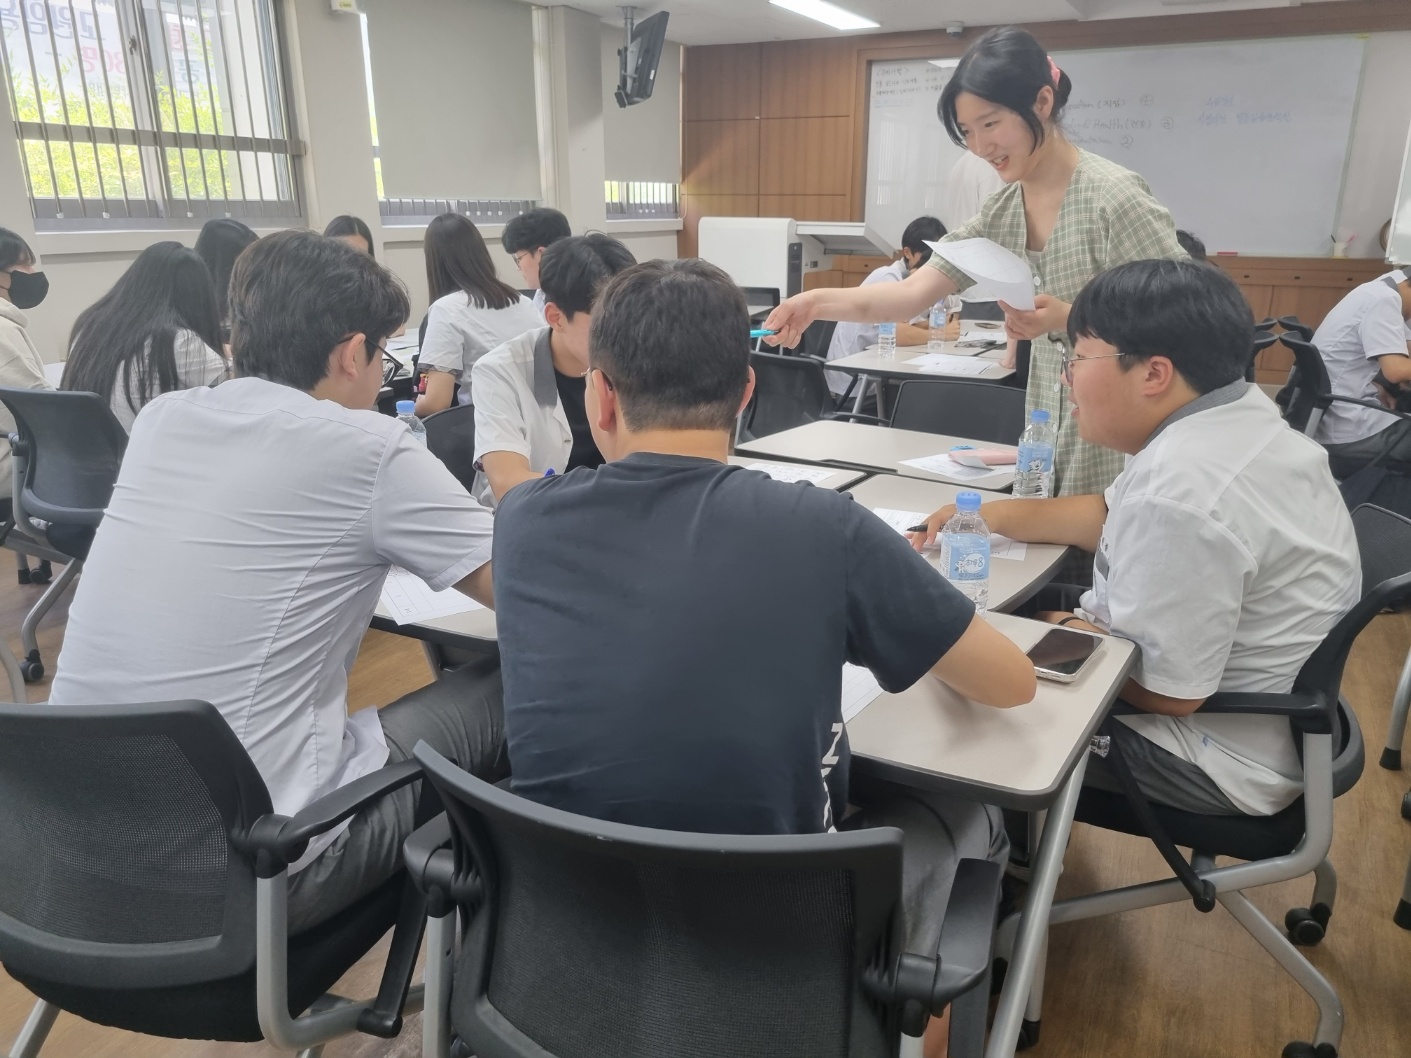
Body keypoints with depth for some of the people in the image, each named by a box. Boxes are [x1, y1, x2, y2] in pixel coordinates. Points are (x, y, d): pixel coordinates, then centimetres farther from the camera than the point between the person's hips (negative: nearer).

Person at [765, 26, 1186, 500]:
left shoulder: (1114, 196, -17)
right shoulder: (1000, 213, 2)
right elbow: (914, 292, -5)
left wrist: (1068, 319, -29)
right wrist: (818, 303, -21)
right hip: (1052, 441, 6)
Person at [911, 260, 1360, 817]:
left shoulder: (1179, 493, -33)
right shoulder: (1237, 416, -1)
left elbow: (1163, 688, -28)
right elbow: (1116, 517, 12)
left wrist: (1065, 628, -11)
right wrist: (991, 514, 7)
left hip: (1224, 759, -9)